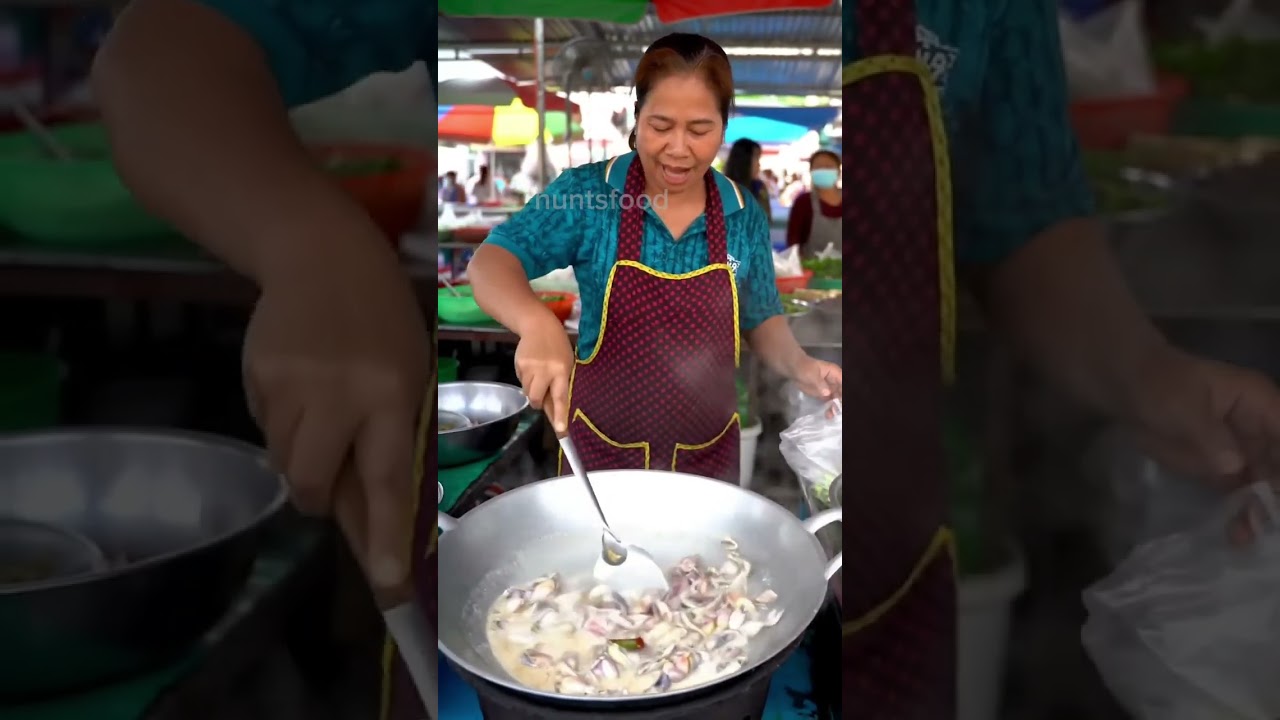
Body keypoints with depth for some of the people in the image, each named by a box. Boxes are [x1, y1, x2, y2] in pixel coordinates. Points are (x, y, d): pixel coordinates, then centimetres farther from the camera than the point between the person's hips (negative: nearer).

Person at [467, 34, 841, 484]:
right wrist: (538, 324, -37)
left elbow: (760, 321, 9)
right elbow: (490, 263, -17)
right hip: (600, 451, -2)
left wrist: (798, 366, -13)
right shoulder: (588, 192, -12)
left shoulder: (744, 216, -4)